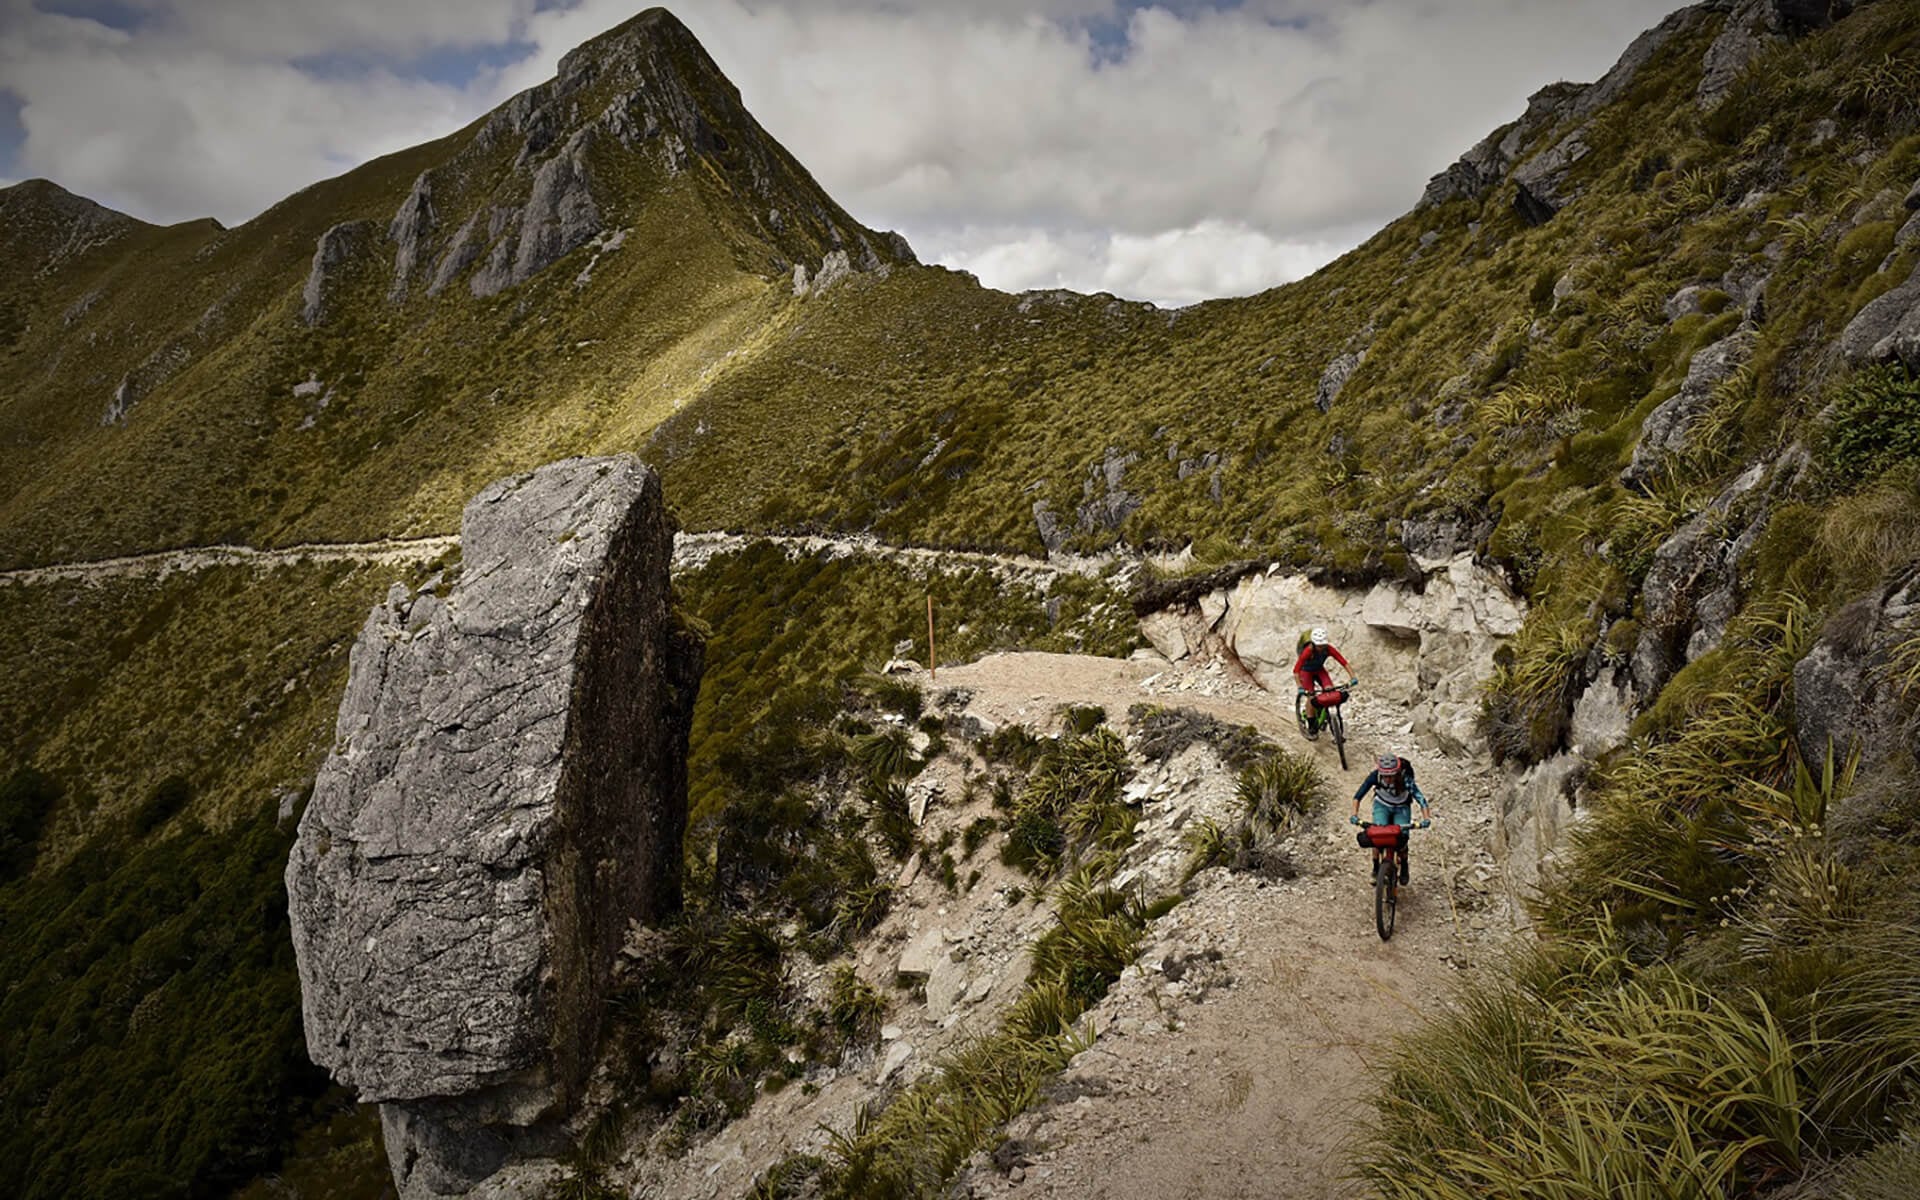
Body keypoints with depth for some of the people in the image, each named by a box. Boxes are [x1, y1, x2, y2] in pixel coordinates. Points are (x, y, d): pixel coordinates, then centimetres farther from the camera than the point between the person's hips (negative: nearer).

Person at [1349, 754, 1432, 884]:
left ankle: (1404, 867, 13)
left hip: (1401, 808, -1)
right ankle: (1376, 868, 0)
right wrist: (1355, 814, -41)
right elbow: (1358, 796, -28)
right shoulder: (1375, 775, -30)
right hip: (1382, 805, 1)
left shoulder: (1405, 779, -35)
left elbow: (1420, 798, -41)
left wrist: (1426, 818, -55)